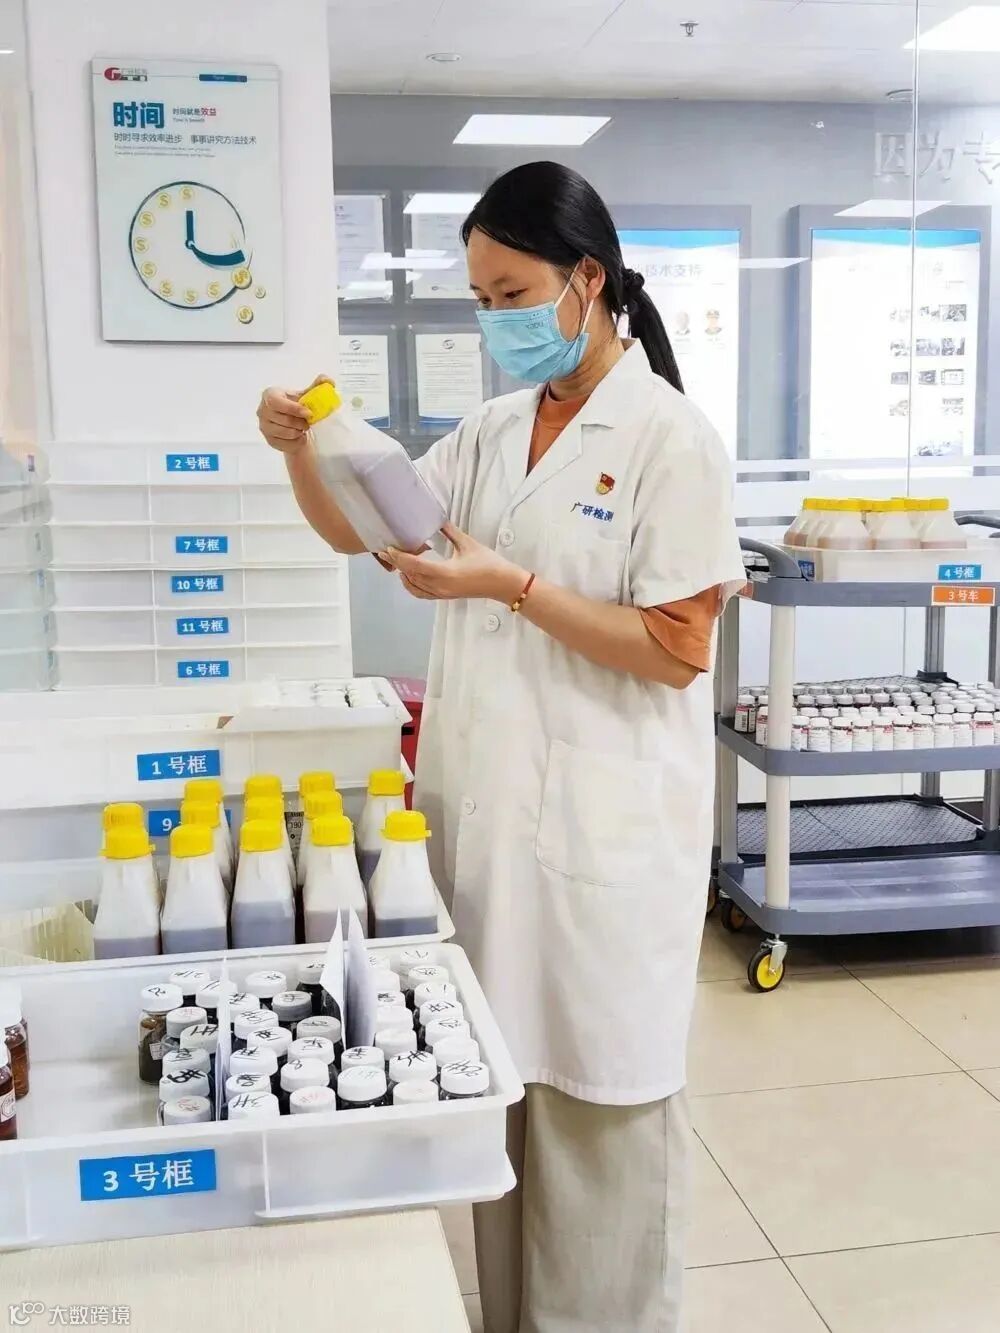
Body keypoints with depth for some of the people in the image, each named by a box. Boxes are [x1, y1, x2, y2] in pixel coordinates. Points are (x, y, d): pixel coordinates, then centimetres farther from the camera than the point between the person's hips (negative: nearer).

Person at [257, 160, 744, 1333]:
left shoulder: (669, 438, -10)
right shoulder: (492, 431, 9)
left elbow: (677, 652, -14)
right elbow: (360, 530, 13)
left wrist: (512, 586, -19)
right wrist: (300, 452, -6)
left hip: (602, 824, -6)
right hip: (487, 809, 6)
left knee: (596, 1103, 8)